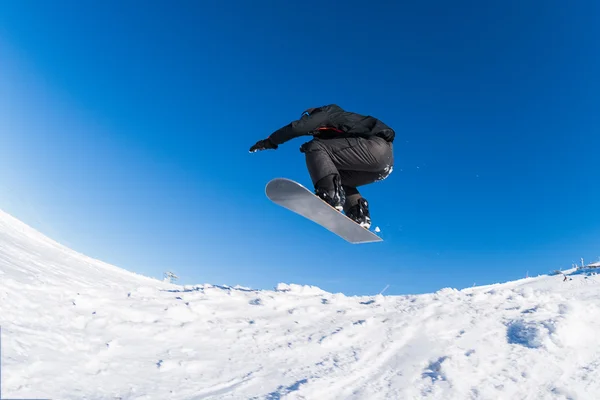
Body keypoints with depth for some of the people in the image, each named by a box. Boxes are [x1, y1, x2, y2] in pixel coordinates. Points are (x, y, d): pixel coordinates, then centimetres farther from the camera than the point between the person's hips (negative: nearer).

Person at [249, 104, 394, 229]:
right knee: (340, 180, 25)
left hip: (375, 146, -9)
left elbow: (299, 127, -3)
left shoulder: (327, 112, 10)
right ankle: (360, 215, 4)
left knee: (315, 148, -10)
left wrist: (270, 141, 3)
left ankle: (331, 195, -28)